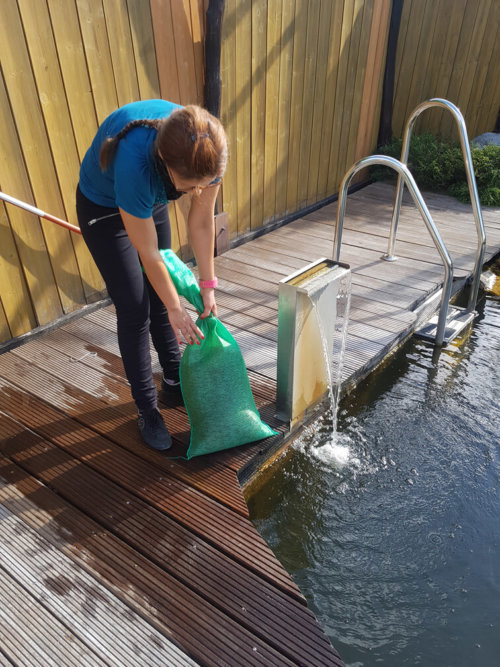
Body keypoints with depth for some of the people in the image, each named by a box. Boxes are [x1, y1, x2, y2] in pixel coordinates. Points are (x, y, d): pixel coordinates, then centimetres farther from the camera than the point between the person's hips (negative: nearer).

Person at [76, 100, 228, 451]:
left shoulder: (208, 151, -29)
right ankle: (148, 410, 11)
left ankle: (175, 381, 31)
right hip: (104, 209, -5)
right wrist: (177, 309, -21)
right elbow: (148, 253, -31)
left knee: (159, 297, 12)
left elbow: (202, 223, -16)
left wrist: (208, 286, -12)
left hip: (150, 202, 5)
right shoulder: (134, 162, -43)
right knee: (135, 310, -5)